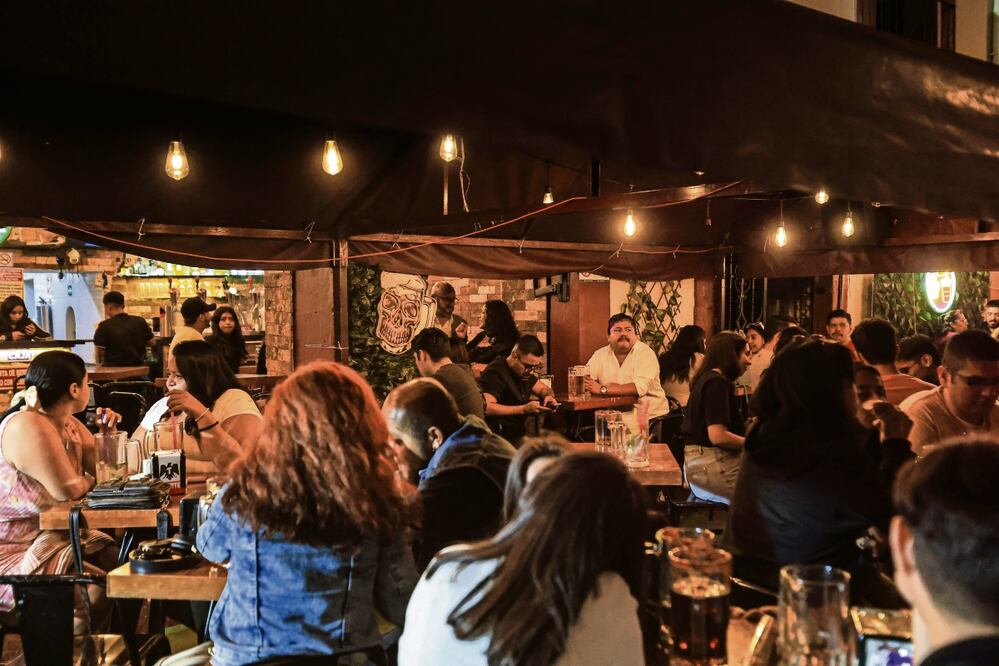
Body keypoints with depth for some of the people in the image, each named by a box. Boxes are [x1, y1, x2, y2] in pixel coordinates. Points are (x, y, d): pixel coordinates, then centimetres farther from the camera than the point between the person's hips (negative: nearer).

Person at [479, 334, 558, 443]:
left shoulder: (524, 370, 12)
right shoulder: (495, 373, -16)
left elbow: (544, 389, 26)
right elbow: (486, 407, -27)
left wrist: (549, 396, 1)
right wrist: (524, 409, -28)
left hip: (520, 432, 9)